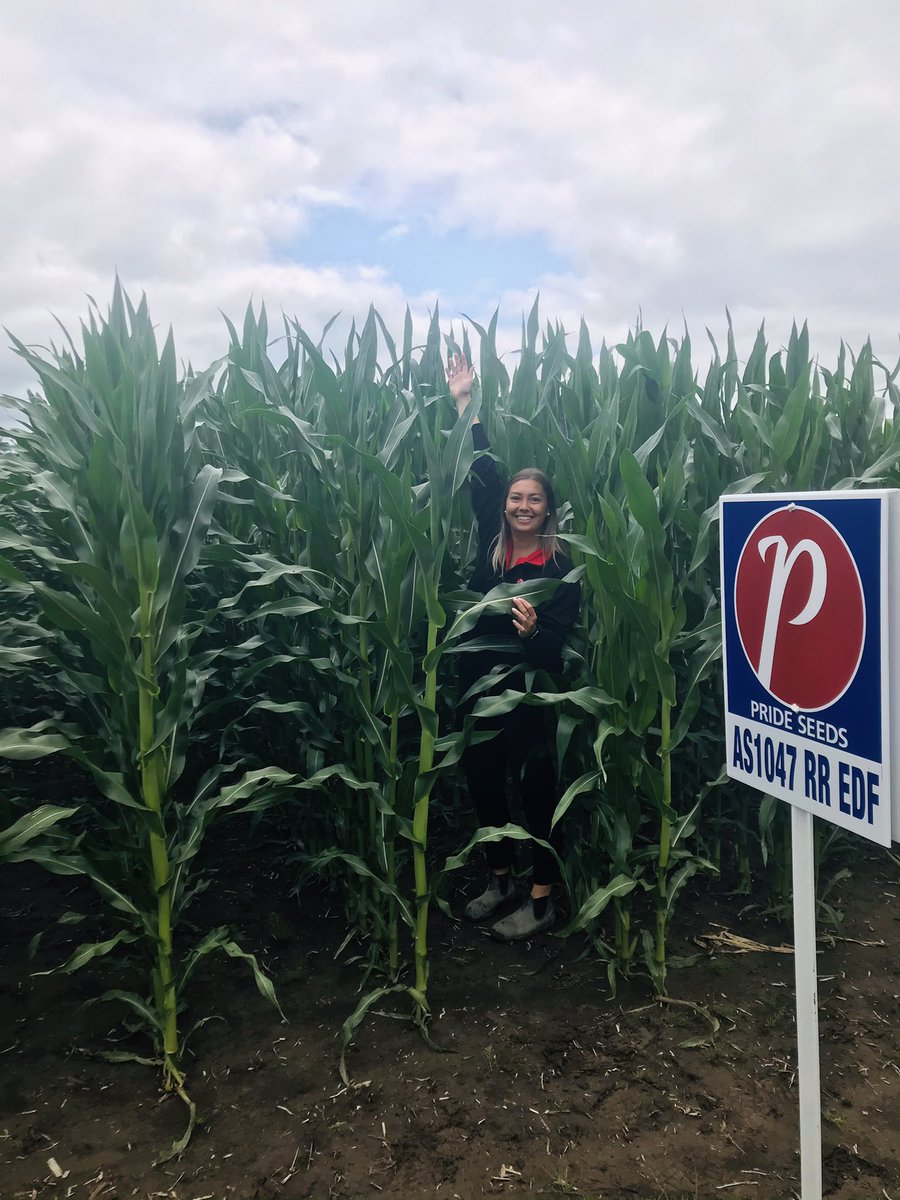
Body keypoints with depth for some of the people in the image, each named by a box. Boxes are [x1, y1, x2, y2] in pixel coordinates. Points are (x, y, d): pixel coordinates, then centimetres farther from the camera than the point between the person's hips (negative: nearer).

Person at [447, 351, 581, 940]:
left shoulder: (560, 565, -9)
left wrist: (532, 630, -36)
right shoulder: (491, 545, 3)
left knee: (537, 788, 4)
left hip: (529, 692, -5)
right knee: (483, 782, 14)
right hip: (479, 686, 6)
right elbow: (482, 473, 7)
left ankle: (542, 899, 19)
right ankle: (501, 877, 35)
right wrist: (465, 405, 8)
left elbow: (559, 637, -12)